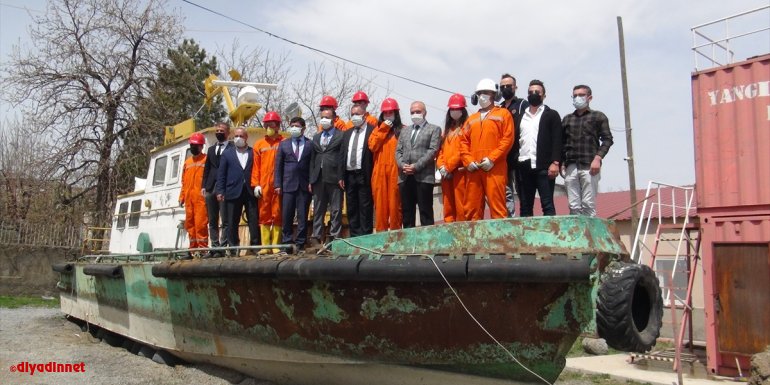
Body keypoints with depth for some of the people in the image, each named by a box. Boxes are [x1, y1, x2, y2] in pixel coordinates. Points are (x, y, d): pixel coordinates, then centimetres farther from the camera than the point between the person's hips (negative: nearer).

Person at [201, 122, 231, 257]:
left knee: (225, 220, -7)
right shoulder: (211, 149, 21)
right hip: (211, 188, 7)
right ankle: (214, 247, 11)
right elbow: (207, 169, 19)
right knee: (212, 221, 7)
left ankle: (223, 247, -7)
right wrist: (204, 186, 9)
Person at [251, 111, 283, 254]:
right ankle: (265, 246, 6)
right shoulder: (259, 144, 13)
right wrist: (256, 184, 2)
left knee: (277, 215, 1)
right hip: (263, 186, 3)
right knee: (264, 215, 3)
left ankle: (276, 245, 4)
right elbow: (256, 166, 10)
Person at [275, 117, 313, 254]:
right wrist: (277, 184, 2)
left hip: (304, 186, -1)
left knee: (302, 216, 1)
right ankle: (287, 242, 9)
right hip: (288, 185, 2)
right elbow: (278, 165, 9)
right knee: (286, 216, 1)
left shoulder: (310, 144, 5)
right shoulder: (283, 144, 12)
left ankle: (300, 244, 6)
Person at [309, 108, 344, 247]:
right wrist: (311, 179, 8)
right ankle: (316, 237, 10)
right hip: (318, 178, 5)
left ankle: (334, 238, 2)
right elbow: (312, 159, 15)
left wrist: (341, 177, -13)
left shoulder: (341, 136, 1)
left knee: (336, 210, -1)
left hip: (334, 178, -5)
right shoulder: (316, 137, 19)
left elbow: (343, 157, -5)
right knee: (318, 210, 7)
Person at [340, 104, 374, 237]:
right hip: (349, 175, 6)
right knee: (351, 207, 9)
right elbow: (342, 155, 15)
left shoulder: (372, 130, -2)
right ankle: (354, 235, 15)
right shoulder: (347, 133, 17)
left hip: (364, 175, -6)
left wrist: (373, 175, -13)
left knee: (365, 207, -4)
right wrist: (342, 176, 7)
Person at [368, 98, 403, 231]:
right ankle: (380, 233, 8)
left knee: (395, 203, -4)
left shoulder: (402, 130, 5)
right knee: (380, 203, 3)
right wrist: (383, 129, 0)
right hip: (379, 172, 3)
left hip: (395, 171, -3)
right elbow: (372, 146, 2)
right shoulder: (378, 129, 18)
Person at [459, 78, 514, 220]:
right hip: (473, 169, 5)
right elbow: (463, 142, 15)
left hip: (494, 168, -5)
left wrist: (492, 159, -12)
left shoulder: (503, 114, 9)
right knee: (471, 208, 5)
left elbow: (508, 138, -3)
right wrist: (468, 161, -2)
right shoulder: (471, 119, 23)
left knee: (497, 205, -9)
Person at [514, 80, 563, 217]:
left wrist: (555, 162, -14)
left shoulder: (552, 115, 8)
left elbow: (557, 140, -2)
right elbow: (514, 141, 14)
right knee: (525, 207, 5)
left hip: (543, 166, -4)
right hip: (523, 167, 4)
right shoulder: (520, 117, 20)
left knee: (547, 205, -6)